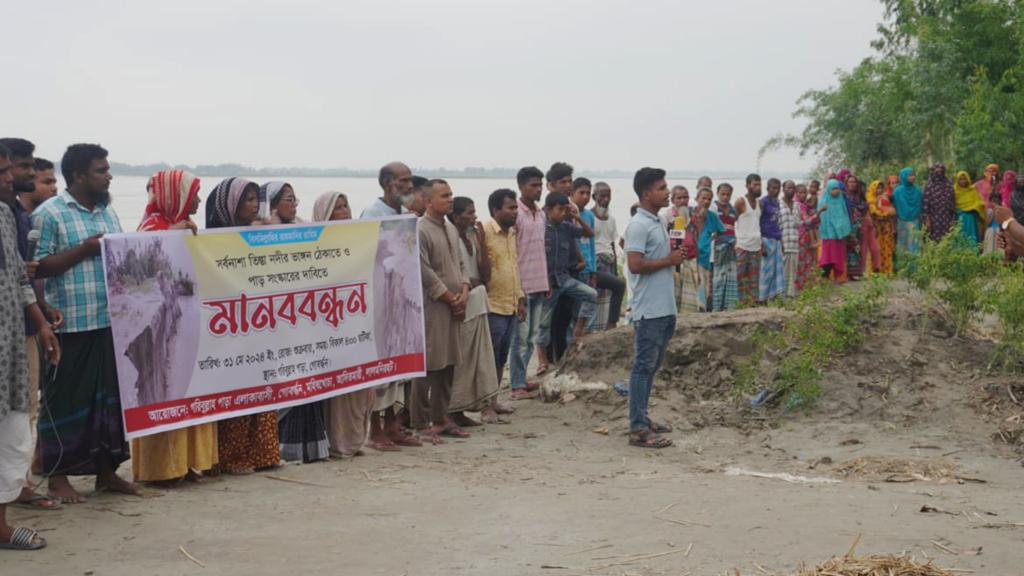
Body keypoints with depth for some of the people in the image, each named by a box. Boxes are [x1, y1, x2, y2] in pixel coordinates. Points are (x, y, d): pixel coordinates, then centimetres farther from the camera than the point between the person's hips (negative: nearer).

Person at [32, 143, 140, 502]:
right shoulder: (49, 214, -6)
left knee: (109, 396, 11)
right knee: (66, 399, 1)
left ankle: (106, 471, 22)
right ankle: (58, 476, 11)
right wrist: (84, 250, -17)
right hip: (71, 325, -7)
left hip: (111, 322, 7)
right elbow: (37, 267, -12)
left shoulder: (108, 212, 16)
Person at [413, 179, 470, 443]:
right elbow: (424, 272, -16)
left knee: (448, 365, 11)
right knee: (427, 367, -5)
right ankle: (421, 424, 1)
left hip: (453, 307, 8)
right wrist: (450, 298, -11)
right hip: (431, 307, -8)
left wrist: (464, 292, 1)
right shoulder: (420, 230, -12)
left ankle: (440, 419, 21)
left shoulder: (452, 229, 15)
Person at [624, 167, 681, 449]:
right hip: (649, 309, -10)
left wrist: (675, 255, 8)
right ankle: (638, 429, -3)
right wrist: (669, 260, -14)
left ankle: (643, 419, 23)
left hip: (664, 307, 10)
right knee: (643, 366, -6)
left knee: (652, 365, 14)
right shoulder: (638, 225, -14)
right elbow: (635, 264, -23)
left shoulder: (658, 223, 16)